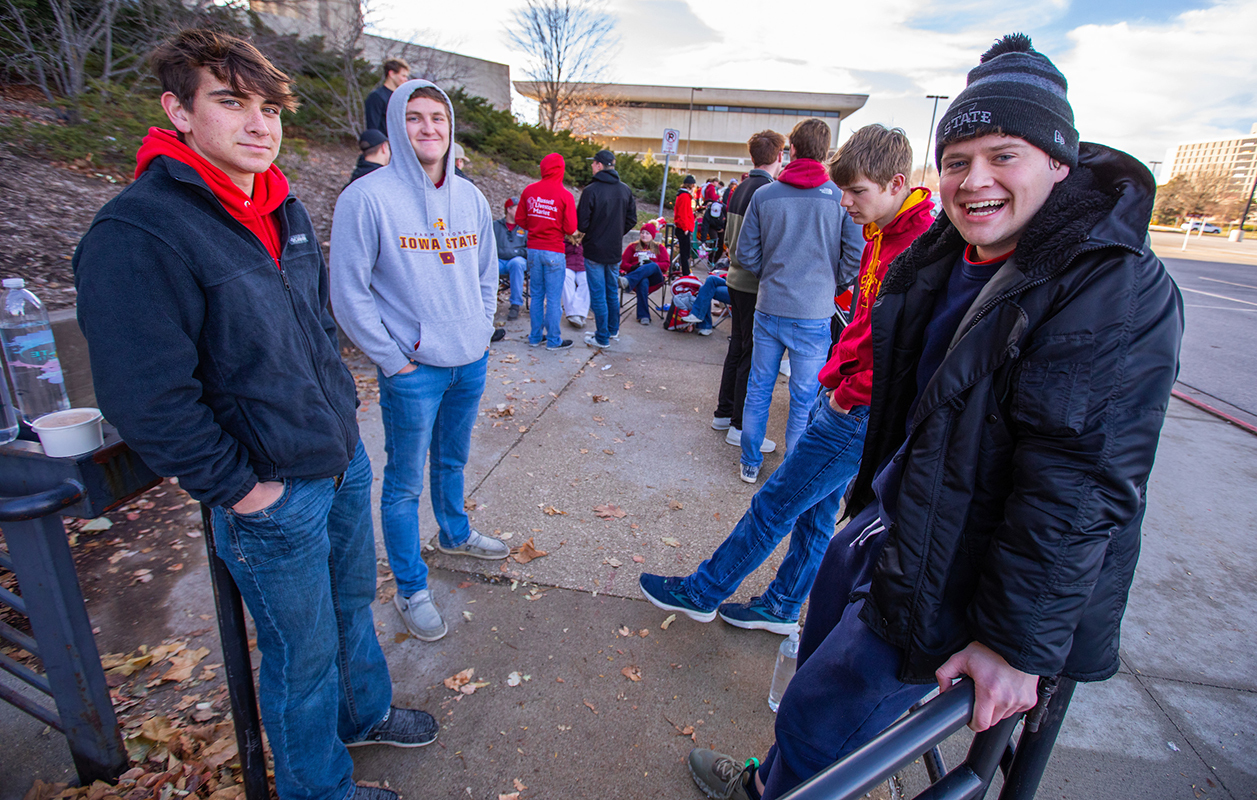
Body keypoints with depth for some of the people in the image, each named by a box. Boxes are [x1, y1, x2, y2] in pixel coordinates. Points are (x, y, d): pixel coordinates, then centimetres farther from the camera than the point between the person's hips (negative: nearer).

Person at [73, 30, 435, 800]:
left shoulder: (286, 211, 6)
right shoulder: (136, 234, -19)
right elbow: (146, 399, -21)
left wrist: (341, 412, 12)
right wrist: (237, 488, -15)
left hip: (345, 462, 8)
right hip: (273, 498, -7)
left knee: (352, 605, 26)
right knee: (304, 654, 13)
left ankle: (367, 712, 52)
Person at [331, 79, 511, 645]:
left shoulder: (470, 198, 6)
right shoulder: (367, 197, -12)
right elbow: (349, 293, -12)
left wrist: (482, 329, 7)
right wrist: (393, 360, -12)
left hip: (471, 362, 6)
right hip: (412, 370, -5)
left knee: (452, 460, 23)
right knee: (405, 482, 6)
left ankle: (456, 534, 47)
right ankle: (411, 590, 21)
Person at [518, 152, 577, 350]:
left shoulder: (529, 190, 1)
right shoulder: (565, 195, -10)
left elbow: (520, 220, 6)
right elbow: (571, 228, -10)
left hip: (533, 250, 4)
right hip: (554, 252, -4)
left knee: (537, 295, 15)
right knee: (554, 298, 4)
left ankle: (535, 337, 22)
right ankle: (553, 340, 11)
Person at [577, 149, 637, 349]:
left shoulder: (591, 190, -17)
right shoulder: (625, 190, 2)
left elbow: (581, 224, -15)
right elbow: (632, 220, 8)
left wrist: (592, 233, 6)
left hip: (595, 250, -6)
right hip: (615, 250, 6)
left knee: (598, 294, 1)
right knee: (612, 291, 19)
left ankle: (602, 338, 7)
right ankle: (613, 330, 30)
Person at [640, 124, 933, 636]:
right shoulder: (882, 233, 10)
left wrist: (850, 396, -15)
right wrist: (836, 373, 10)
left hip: (860, 416, -9)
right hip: (841, 397, 9)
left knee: (773, 506, 3)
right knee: (815, 512, 20)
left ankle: (702, 592, 21)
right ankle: (782, 607, 37)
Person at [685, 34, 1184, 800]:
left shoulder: (1121, 295, -23)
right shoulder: (943, 259, 3)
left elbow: (1081, 492, -25)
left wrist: (1018, 642, -22)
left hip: (954, 580, -8)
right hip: (893, 520, 9)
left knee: (821, 715, 3)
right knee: (824, 647, 26)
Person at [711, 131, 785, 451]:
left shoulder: (740, 189, 10)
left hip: (737, 279, 9)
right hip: (756, 286, -9)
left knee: (738, 349, 17)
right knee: (753, 356, -1)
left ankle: (723, 413, 27)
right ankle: (740, 427, 6)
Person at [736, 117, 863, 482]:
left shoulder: (764, 195, -1)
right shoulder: (841, 198, -6)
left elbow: (746, 253, 2)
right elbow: (856, 255, -6)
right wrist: (833, 285, 12)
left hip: (768, 309, 2)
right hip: (814, 313, -2)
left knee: (758, 389, 15)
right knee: (804, 398, 9)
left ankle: (750, 464, 27)